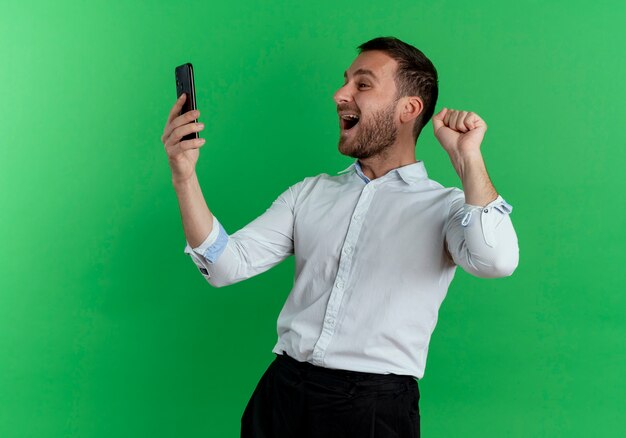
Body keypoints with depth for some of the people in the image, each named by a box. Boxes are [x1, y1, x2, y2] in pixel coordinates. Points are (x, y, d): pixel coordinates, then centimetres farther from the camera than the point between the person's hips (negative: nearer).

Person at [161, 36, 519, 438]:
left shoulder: (445, 206, 0)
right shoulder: (310, 193, 13)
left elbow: (496, 262, -21)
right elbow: (228, 266, 4)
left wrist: (467, 158, -20)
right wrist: (185, 177, -8)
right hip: (282, 393, 4)